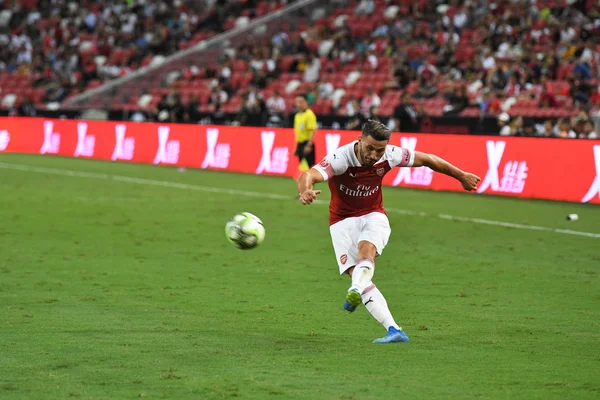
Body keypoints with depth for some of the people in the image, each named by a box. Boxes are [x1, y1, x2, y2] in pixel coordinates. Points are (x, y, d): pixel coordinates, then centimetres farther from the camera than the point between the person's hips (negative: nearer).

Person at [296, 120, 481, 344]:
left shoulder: (389, 156, -14)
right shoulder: (341, 158, -25)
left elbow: (426, 160, 2)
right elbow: (309, 175, -41)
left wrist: (461, 176, 12)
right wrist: (305, 191, -66)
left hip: (373, 216, 2)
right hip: (343, 220, -2)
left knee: (366, 249, -33)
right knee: (356, 273, -18)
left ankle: (356, 291, -61)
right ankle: (394, 330, -23)